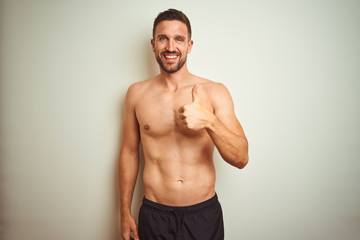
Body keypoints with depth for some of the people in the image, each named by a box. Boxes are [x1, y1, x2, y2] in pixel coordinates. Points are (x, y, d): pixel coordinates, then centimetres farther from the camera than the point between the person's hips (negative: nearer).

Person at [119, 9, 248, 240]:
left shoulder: (215, 92, -7)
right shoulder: (137, 93, -2)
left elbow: (241, 159, -9)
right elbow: (129, 152, 6)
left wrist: (209, 121, -26)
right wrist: (125, 212, 8)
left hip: (204, 214, 0)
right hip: (154, 215, 1)